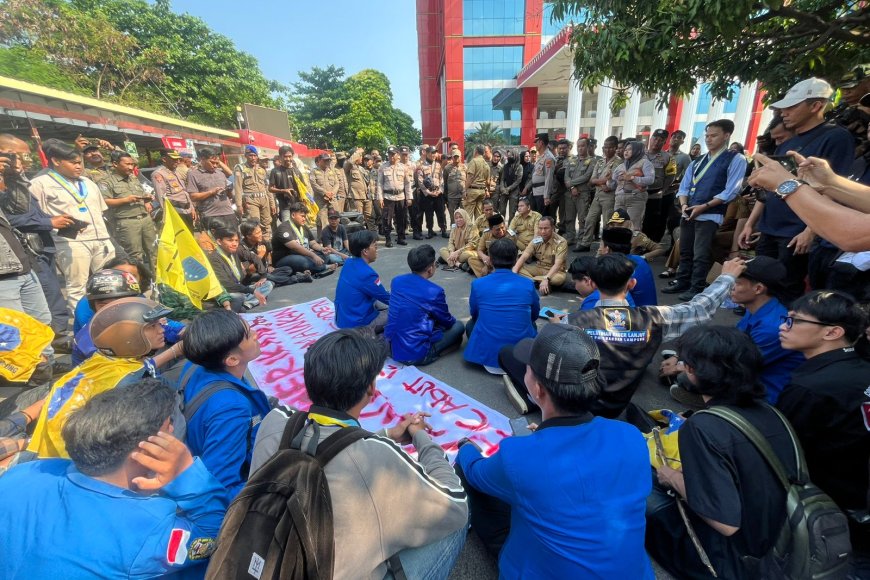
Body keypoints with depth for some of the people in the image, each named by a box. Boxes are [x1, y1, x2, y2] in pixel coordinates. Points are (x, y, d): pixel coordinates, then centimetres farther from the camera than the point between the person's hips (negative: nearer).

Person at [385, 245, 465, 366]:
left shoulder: (396, 281, -1)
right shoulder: (434, 291, -18)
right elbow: (448, 322, 0)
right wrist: (451, 320, 24)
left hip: (391, 346, 7)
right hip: (416, 354, -6)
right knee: (458, 326, 10)